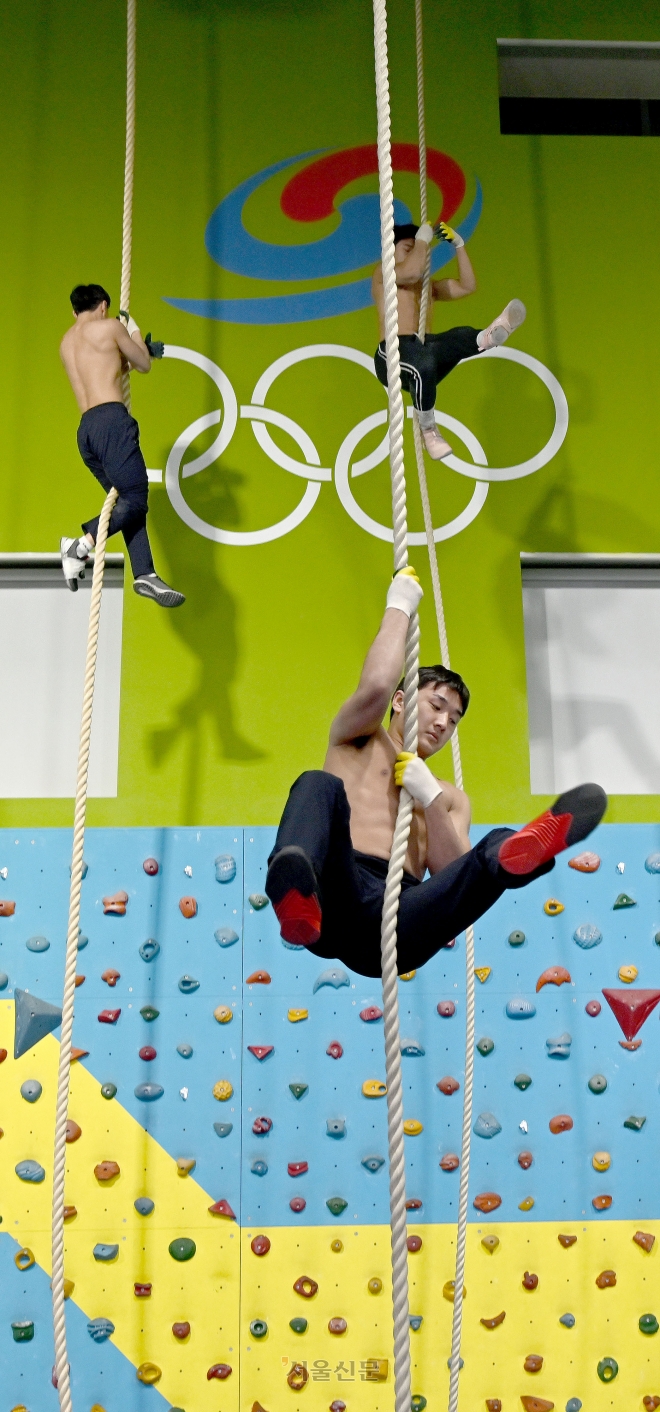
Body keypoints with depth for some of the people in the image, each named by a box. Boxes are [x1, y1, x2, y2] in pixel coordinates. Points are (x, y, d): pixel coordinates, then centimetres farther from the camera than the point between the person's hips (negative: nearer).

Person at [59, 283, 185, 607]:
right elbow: (144, 365, 14)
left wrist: (141, 349, 40)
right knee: (135, 499, -10)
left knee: (129, 502, 8)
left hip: (85, 430, 8)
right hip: (111, 420, -8)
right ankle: (82, 544, -26)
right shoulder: (109, 327, 4)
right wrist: (134, 330, 30)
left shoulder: (66, 343, 25)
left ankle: (145, 575, -3)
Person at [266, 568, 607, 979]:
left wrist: (431, 799, 0)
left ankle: (525, 851, -64)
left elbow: (456, 877, 13)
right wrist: (399, 607, 11)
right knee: (319, 783, -29)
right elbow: (375, 687, -1)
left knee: (497, 851, -23)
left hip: (397, 932, 2)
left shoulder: (451, 798, 32)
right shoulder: (359, 740, 24)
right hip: (337, 900, -2)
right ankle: (296, 896, -63)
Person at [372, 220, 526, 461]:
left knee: (461, 337, -28)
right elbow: (412, 271, -9)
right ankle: (428, 430, -29)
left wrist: (459, 245, 20)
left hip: (426, 349, 6)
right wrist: (423, 239, 3)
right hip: (394, 353, -5)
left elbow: (467, 286, 23)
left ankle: (489, 337, -62)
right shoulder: (383, 274, 12)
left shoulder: (429, 286, 32)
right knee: (424, 363, -41)